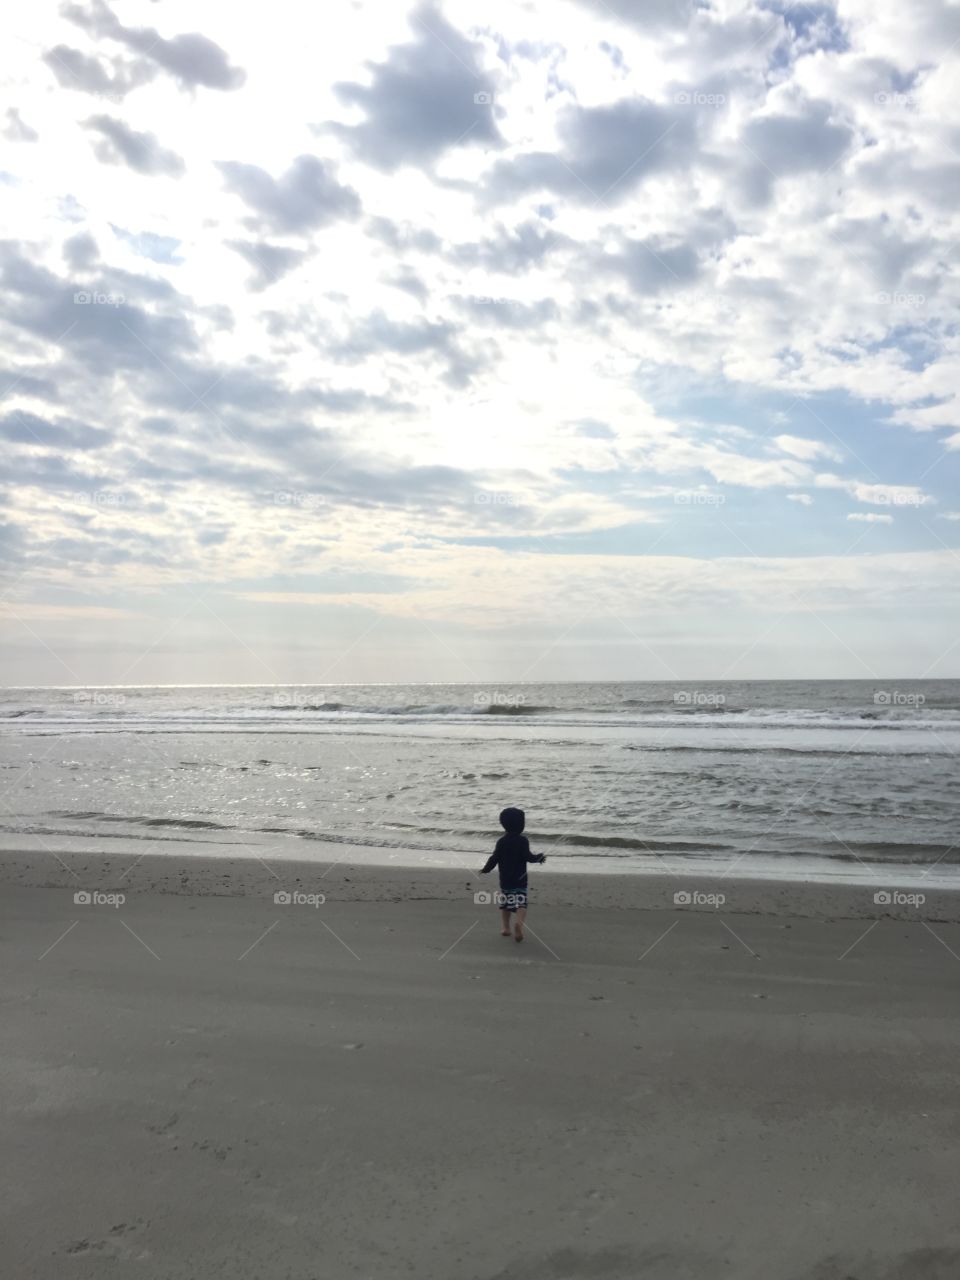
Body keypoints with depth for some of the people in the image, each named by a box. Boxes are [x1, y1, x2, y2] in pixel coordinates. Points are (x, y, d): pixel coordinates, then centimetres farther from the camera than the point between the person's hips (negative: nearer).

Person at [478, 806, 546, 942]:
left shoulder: (501, 842, -2)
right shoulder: (523, 841, -7)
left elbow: (495, 858, -3)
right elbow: (528, 857, -12)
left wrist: (486, 869, 11)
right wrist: (539, 857, 6)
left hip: (505, 880, 2)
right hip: (520, 880, -2)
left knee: (505, 903, 15)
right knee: (521, 903, -2)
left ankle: (506, 928, 16)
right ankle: (519, 922, -27)